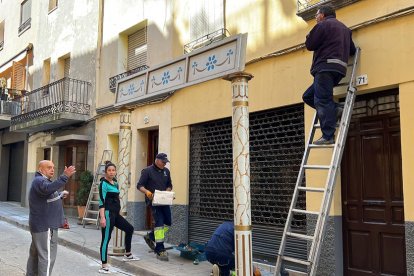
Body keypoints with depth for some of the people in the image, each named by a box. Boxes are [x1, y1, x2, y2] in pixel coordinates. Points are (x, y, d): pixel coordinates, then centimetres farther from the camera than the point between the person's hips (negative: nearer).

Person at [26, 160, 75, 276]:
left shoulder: (42, 181, 19)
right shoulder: (39, 180, -14)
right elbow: (48, 189, -39)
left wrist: (60, 195, 18)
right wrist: (65, 176, -46)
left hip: (41, 225, 11)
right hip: (45, 226, -11)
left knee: (35, 254, 18)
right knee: (47, 256, -10)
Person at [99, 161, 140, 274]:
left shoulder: (115, 183, 13)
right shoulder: (104, 183, -11)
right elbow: (102, 201, -17)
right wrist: (102, 217, -24)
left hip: (115, 213, 9)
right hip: (108, 213, -9)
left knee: (129, 229, 17)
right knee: (106, 238, -6)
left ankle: (128, 255, 31)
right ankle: (104, 266, 0)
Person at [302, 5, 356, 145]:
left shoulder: (323, 25, 1)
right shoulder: (344, 28, 28)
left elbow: (310, 45, -2)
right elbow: (352, 50, 26)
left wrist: (309, 37, 19)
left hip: (325, 66, -9)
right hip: (338, 69, 9)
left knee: (322, 101, -13)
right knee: (308, 96, 13)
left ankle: (327, 137, -18)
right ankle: (334, 110, -2)